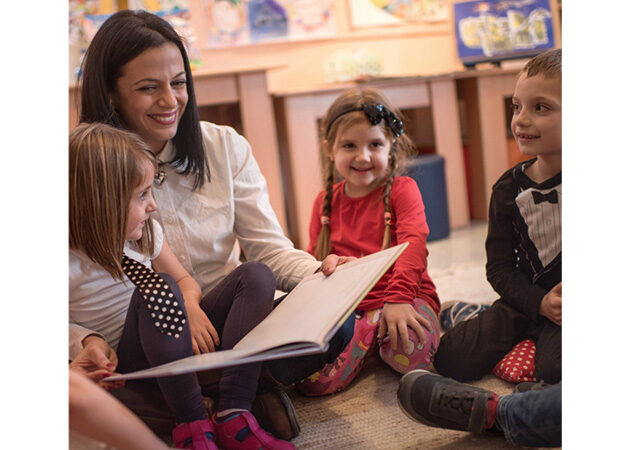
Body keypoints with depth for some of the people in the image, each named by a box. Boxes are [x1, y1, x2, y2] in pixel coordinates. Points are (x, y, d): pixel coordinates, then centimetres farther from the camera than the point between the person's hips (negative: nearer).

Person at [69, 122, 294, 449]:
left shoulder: (145, 232, 2)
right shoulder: (73, 262, -17)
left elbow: (184, 280, 10)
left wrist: (190, 306, -11)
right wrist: (90, 340, -24)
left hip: (178, 339, 7)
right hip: (125, 360, -7)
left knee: (255, 275, -11)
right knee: (159, 289, -36)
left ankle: (233, 415, -24)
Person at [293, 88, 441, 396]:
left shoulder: (402, 190, 0)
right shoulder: (325, 202, 13)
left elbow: (413, 243, -15)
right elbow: (315, 258, 18)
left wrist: (398, 298, -31)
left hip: (403, 298, -2)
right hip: (346, 308, 3)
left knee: (411, 353, -37)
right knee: (310, 380, -23)